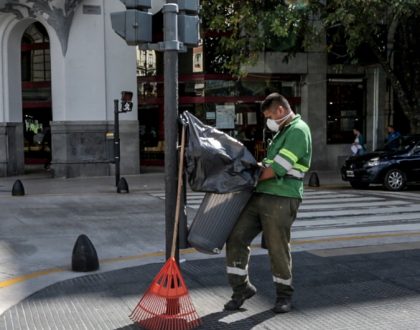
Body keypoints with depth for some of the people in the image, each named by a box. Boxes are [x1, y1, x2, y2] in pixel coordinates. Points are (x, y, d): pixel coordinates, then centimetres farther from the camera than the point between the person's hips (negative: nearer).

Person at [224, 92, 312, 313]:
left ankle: (284, 294, 21)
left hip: (281, 200, -9)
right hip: (260, 196, 9)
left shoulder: (298, 131, -10)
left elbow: (277, 169, -16)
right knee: (235, 238, 2)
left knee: (278, 248, 1)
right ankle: (241, 287, 14)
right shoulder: (282, 132, 22)